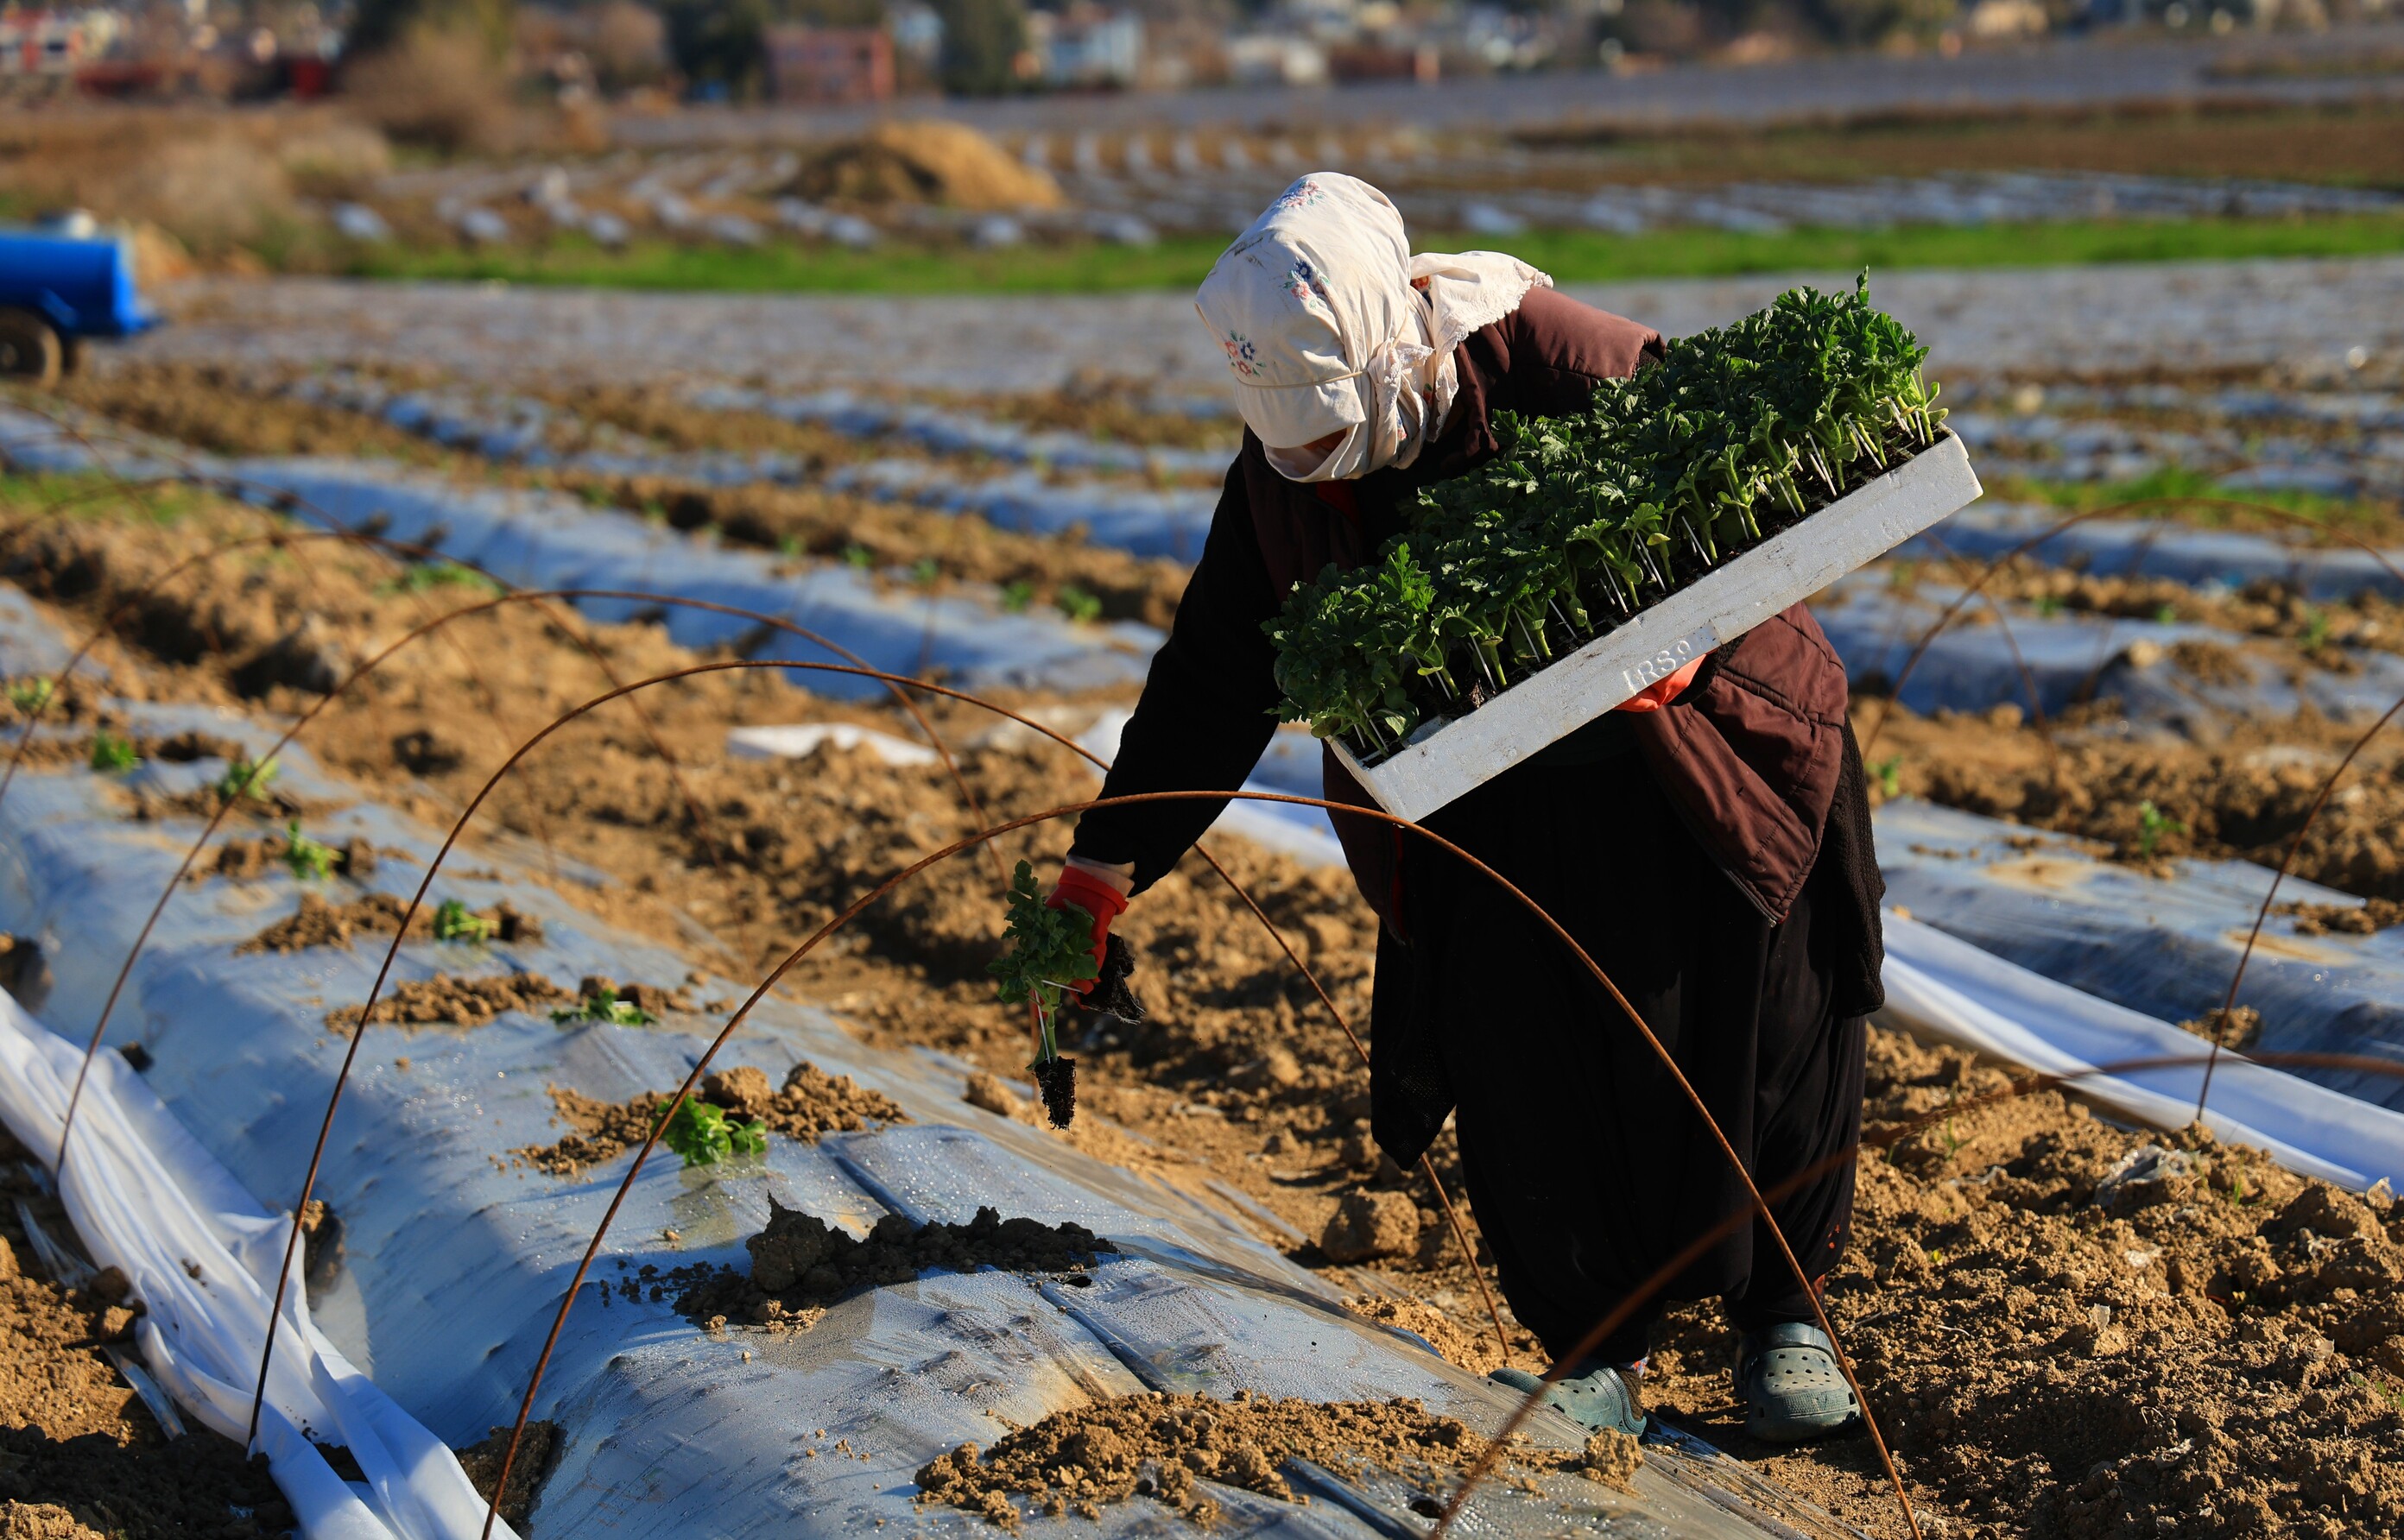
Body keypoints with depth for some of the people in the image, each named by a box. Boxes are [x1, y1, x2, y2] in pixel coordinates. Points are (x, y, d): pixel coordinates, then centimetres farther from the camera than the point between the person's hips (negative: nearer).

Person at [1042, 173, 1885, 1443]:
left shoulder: (1564, 366, -26)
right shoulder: (1279, 477, -9)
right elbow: (1213, 676, -2)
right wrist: (1104, 869, -6)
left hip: (1688, 773, -3)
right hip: (1487, 803, 4)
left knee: (1739, 1045, 0)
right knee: (1515, 1066, -7)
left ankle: (1781, 1310, 23)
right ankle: (1593, 1351, 10)